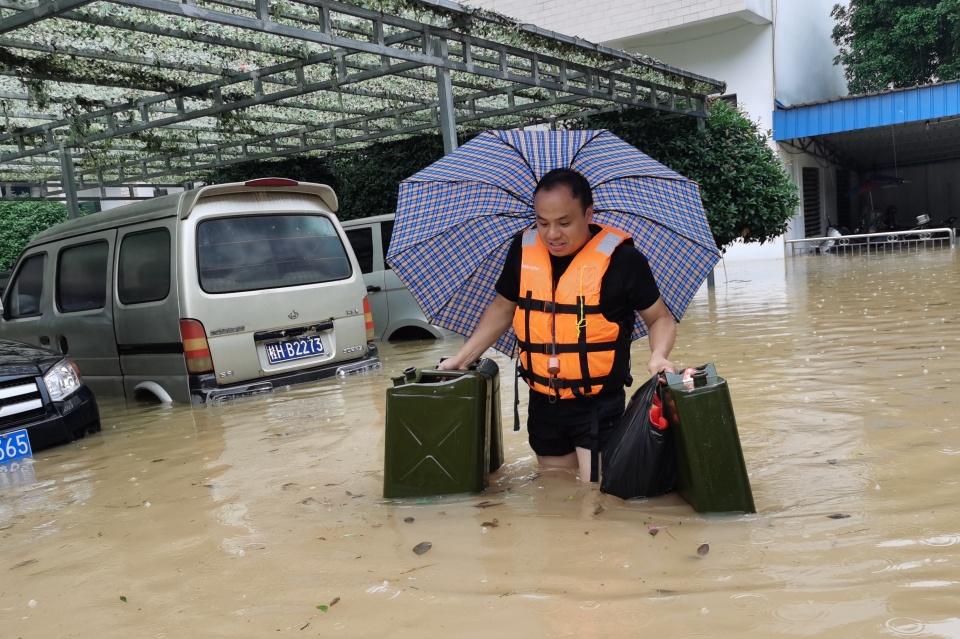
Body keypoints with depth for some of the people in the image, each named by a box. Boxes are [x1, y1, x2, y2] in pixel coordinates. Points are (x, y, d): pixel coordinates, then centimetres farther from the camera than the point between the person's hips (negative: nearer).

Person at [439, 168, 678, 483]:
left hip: (599, 406, -4)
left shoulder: (620, 257, -14)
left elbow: (660, 317, -3)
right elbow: (502, 308, 14)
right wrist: (462, 358, 9)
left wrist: (658, 355, -23)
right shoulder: (523, 249, -1)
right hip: (543, 404, 5)